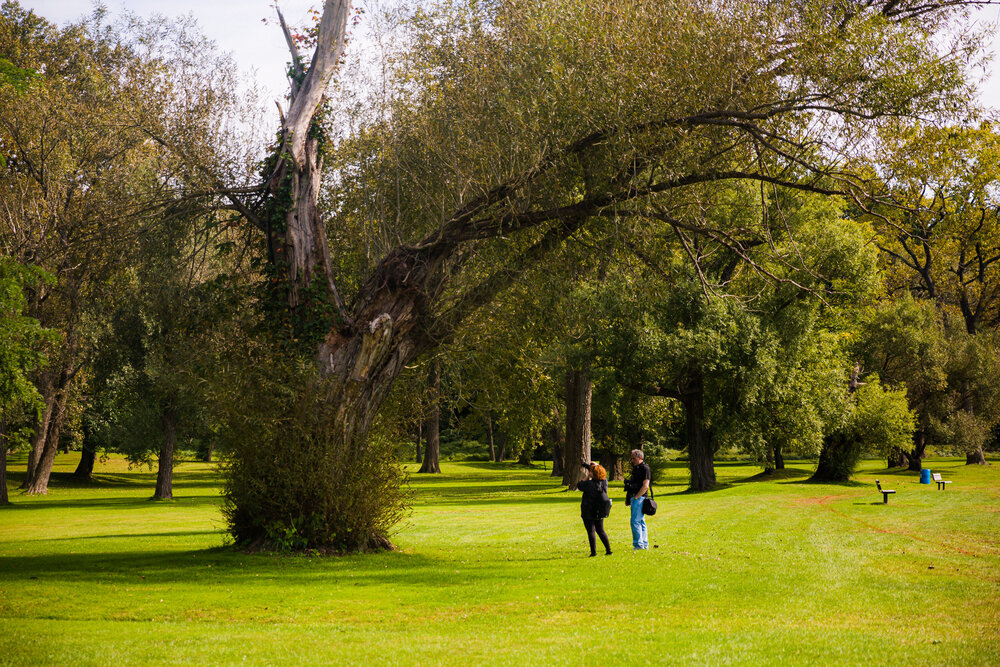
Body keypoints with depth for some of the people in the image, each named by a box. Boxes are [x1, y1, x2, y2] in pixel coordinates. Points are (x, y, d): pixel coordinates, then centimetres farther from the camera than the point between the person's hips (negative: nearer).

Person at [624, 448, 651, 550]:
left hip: (639, 498, -10)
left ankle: (639, 544, -10)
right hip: (634, 498, 10)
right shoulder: (636, 468, 17)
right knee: (641, 521, 11)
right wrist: (627, 498, 17)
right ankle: (644, 544, 15)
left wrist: (636, 497, -16)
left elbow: (645, 486, -18)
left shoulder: (644, 468, -12)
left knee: (635, 521, -12)